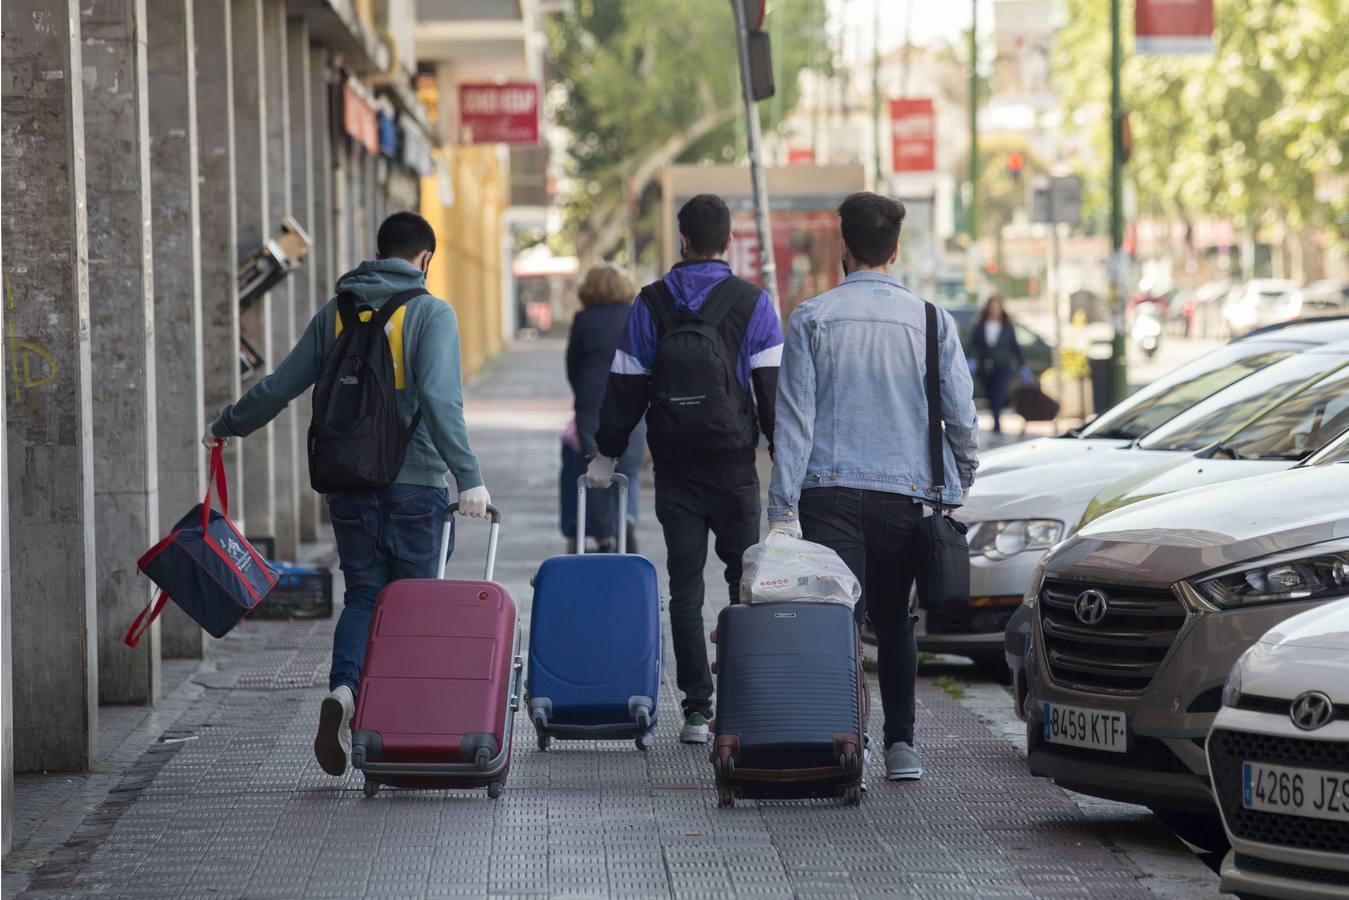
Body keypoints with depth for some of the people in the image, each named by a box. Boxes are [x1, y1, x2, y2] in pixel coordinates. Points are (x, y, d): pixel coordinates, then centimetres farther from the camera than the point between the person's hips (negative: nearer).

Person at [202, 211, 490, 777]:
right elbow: (440, 400, -18)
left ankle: (344, 687, -17)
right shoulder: (431, 313, -5)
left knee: (363, 594, 9)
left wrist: (227, 426, 27)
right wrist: (469, 476, -21)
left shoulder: (336, 312, 8)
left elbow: (279, 386, 11)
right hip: (415, 483, -3)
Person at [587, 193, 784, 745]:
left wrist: (606, 455, 13)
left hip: (674, 467, 1)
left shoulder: (651, 305, 3)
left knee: (684, 588, 2)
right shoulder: (753, 303, -1)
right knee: (746, 581, 9)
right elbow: (773, 389, -3)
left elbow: (625, 386, 5)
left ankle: (697, 709, -1)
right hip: (734, 466, -1)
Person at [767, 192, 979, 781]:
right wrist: (959, 484, 21)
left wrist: (783, 510, -5)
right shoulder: (930, 321, 2)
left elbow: (794, 419, -5)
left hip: (829, 492, -2)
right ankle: (900, 744, 10)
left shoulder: (812, 319, -1)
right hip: (906, 492, 2)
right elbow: (962, 417, 4)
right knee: (894, 622, 14)